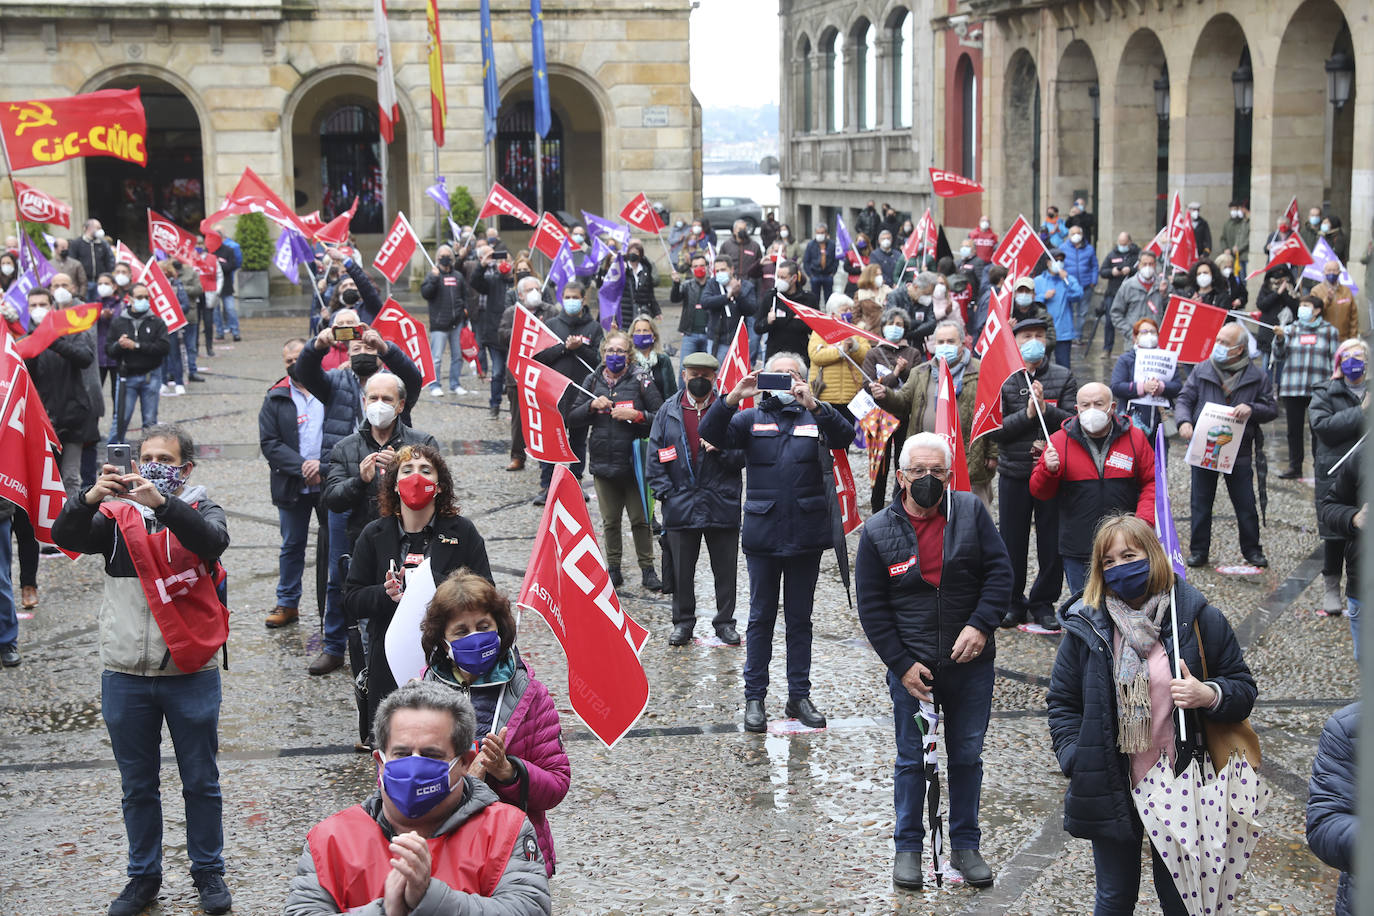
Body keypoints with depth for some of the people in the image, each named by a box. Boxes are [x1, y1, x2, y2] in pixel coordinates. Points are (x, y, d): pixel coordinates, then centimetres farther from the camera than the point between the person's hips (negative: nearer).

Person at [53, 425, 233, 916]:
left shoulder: (199, 510, 1)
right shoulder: (117, 514, 5)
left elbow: (213, 541, -22)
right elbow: (64, 536, -12)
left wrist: (161, 502, -34)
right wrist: (91, 497, -30)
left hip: (191, 673, -2)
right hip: (126, 676, 2)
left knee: (201, 782, 9)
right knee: (138, 786, 13)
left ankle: (208, 872, 24)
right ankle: (144, 876, 27)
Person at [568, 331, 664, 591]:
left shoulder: (641, 380, -4)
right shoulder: (593, 381, 7)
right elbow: (573, 417, 8)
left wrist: (636, 415, -20)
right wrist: (592, 405, -9)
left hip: (634, 462, -3)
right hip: (603, 462, 3)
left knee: (640, 519, 3)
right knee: (610, 521, 11)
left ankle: (647, 569, 14)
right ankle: (613, 568, 23)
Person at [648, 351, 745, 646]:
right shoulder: (668, 411, 6)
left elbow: (743, 455, 2)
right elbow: (655, 455, 6)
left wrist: (721, 449, -17)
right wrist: (664, 491, -3)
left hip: (722, 504, -1)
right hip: (681, 504, 1)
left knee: (725, 569, 6)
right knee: (681, 569, 8)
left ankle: (725, 622, 20)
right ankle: (683, 622, 21)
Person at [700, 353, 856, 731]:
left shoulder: (816, 417, 6)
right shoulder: (751, 419, 6)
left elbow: (845, 436, -13)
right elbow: (711, 433, -8)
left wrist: (813, 405, -26)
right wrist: (733, 396, -22)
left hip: (805, 536, 1)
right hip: (762, 533, -1)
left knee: (800, 618, 10)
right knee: (761, 618, 7)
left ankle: (799, 695, 19)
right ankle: (754, 697, 13)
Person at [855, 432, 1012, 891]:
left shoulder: (971, 513, -1)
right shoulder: (878, 532, -4)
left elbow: (1000, 572, -2)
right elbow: (871, 608, -2)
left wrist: (979, 625, -16)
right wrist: (902, 665, -8)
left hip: (970, 664, 1)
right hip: (911, 668, -1)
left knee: (967, 756, 11)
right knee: (911, 760, 8)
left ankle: (965, 844, 25)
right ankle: (908, 847, 22)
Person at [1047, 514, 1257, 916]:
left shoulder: (1198, 618, -6)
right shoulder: (1086, 626, -2)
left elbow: (1243, 689, 1)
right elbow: (1063, 702, 7)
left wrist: (1209, 695, -20)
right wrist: (1075, 758, -6)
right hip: (1110, 790, 1)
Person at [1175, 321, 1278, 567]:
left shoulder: (1257, 377, 1)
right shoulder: (1202, 370, 4)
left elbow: (1272, 409, 4)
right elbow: (1184, 399, 4)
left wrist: (1251, 409, -17)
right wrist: (1184, 421, -16)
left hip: (1239, 452, -1)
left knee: (1246, 505, 4)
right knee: (1200, 503, 7)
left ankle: (1252, 550, 20)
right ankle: (1198, 551, 18)